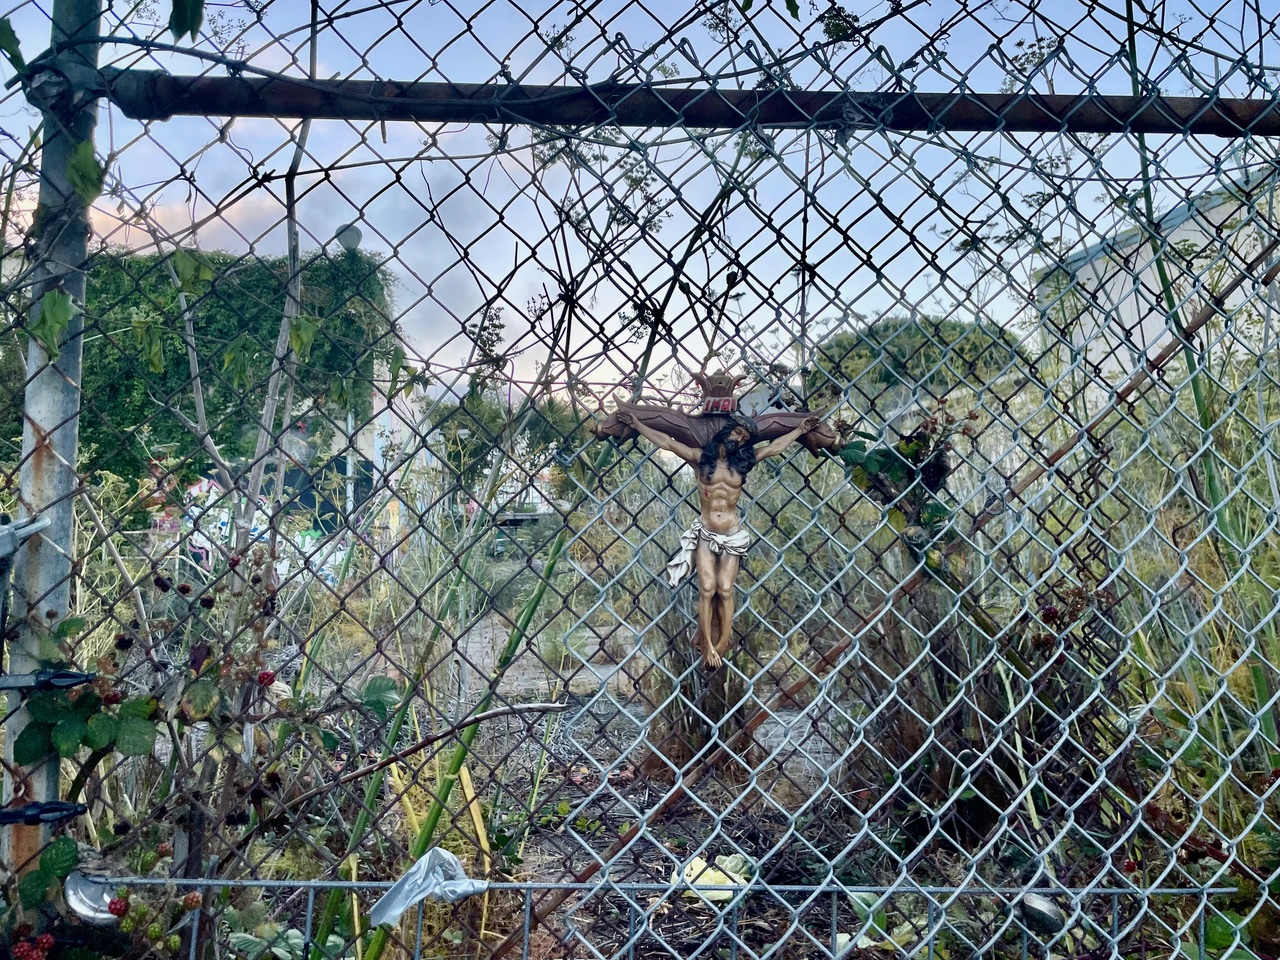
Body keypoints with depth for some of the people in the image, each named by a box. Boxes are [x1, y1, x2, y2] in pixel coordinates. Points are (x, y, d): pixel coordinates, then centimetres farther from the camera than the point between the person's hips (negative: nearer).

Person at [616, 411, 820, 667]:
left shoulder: (743, 462, 5)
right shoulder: (701, 457, 0)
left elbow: (774, 447, 13)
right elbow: (666, 442, -1)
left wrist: (800, 430, 18)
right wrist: (635, 424, -2)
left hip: (732, 535, 1)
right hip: (705, 533, -1)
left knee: (725, 590, -5)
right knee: (707, 589, -9)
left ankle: (721, 645, 1)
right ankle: (707, 646, -3)